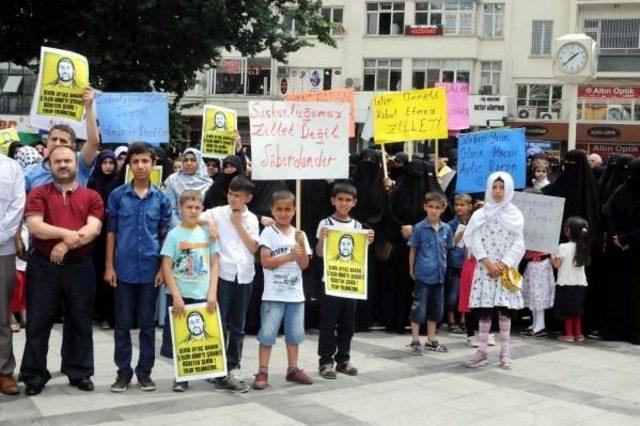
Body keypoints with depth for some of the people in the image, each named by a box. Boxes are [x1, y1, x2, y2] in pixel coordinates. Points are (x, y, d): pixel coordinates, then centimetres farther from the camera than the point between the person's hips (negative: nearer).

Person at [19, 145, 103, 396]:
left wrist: (66, 244, -18)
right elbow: (34, 226, -10)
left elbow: (93, 229, -8)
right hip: (43, 266, -1)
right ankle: (34, 375, 13)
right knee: (38, 322, 4)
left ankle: (80, 372, 19)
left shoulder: (91, 196, 6)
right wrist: (67, 233, -20)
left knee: (80, 322, 8)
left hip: (79, 267, 1)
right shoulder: (38, 194, 5)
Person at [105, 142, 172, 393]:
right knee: (123, 323, 7)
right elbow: (111, 232, 3)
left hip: (150, 269, 0)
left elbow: (165, 236, 5)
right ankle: (123, 370, 18)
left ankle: (144, 370, 18)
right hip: (124, 268, 0)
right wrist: (109, 266, -2)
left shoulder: (161, 199, 2)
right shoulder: (118, 196, 0)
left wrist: (163, 268, -1)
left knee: (147, 323, 7)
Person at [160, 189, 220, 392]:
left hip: (204, 296, 2)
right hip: (180, 296, -2)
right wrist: (176, 296, -13)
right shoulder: (174, 234, -3)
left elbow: (214, 265, 6)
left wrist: (212, 293, -4)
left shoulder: (207, 233, 4)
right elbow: (166, 268, -6)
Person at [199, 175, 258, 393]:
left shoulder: (251, 218, 9)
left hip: (244, 276, 3)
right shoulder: (218, 212, 1)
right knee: (219, 323, -1)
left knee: (237, 325, 10)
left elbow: (254, 247, 0)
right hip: (222, 274, -3)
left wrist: (238, 224, -5)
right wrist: (209, 221, -18)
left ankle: (233, 366, 21)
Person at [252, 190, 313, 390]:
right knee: (268, 333, -3)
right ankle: (262, 372, 2)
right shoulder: (268, 233, -5)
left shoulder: (299, 234, 7)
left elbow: (304, 265, 2)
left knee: (295, 333, 12)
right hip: (274, 294, -5)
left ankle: (293, 369, 23)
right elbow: (266, 262, -14)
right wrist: (290, 255, -20)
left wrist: (302, 245, -13)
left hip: (296, 293, 5)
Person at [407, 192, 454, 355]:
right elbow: (413, 250, -1)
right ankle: (415, 341, 11)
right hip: (423, 275, -5)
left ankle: (431, 340, 26)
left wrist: (442, 265, 9)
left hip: (439, 275, 5)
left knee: (436, 309, 14)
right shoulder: (419, 228, -9)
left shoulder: (446, 229, 2)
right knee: (419, 309, 0)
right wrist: (412, 270, 2)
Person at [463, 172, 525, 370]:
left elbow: (518, 244, -1)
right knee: (484, 310, 0)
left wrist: (503, 265, -11)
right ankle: (482, 351, 6)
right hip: (485, 268, 0)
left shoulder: (515, 215, 5)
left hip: (507, 269, 0)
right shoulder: (480, 214, 5)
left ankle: (505, 353, 6)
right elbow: (476, 242, -2)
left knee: (505, 310, 0)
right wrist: (489, 264, -13)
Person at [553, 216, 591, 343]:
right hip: (580, 284, 5)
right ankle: (578, 333, 20)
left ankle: (569, 334, 4)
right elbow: (583, 263, 12)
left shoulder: (564, 247, -16)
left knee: (568, 310, 2)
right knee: (577, 310, 15)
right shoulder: (583, 248, 1)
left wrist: (554, 257, 6)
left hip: (566, 284, -5)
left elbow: (556, 264, -12)